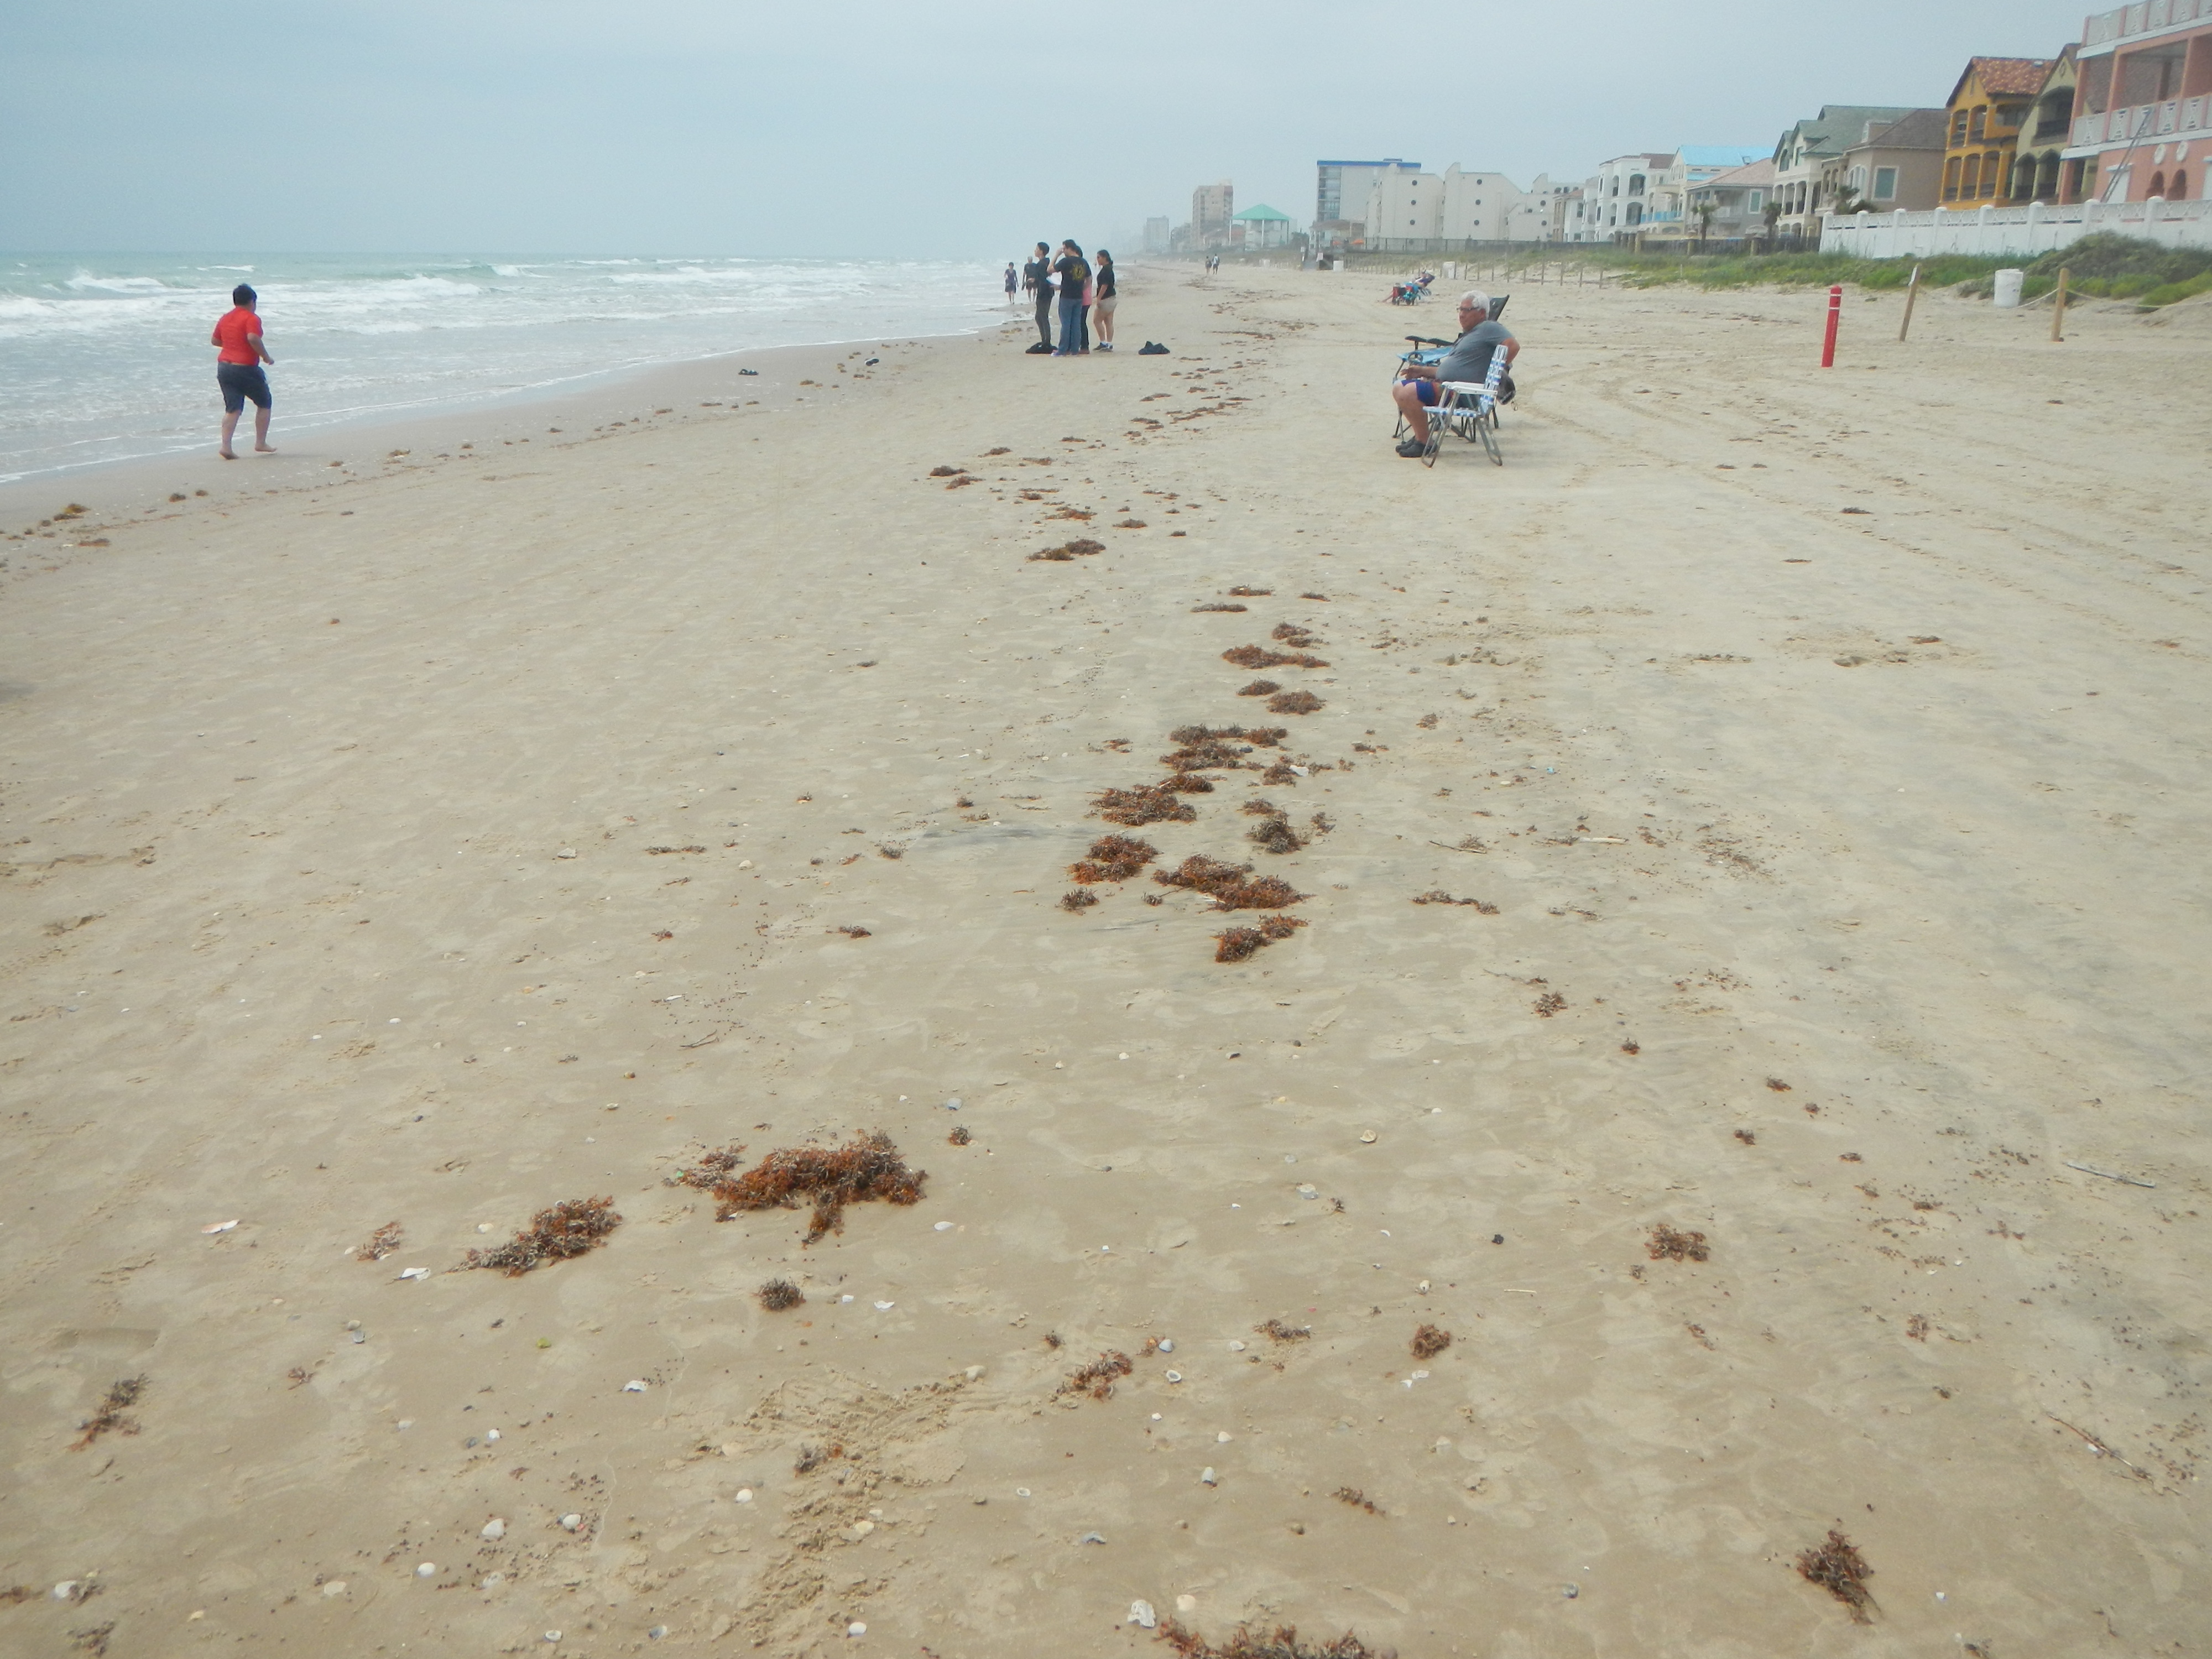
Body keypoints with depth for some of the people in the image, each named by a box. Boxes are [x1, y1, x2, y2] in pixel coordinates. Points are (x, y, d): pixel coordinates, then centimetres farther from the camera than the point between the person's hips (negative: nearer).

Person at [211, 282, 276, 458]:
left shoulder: (225, 318, 12)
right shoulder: (252, 318, -9)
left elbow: (214, 340, 19)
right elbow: (253, 338, -25)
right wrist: (266, 356, -14)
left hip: (224, 367, 6)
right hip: (246, 368, -6)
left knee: (233, 409, 6)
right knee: (264, 403, 13)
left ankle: (226, 446, -9)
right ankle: (261, 443, 15)